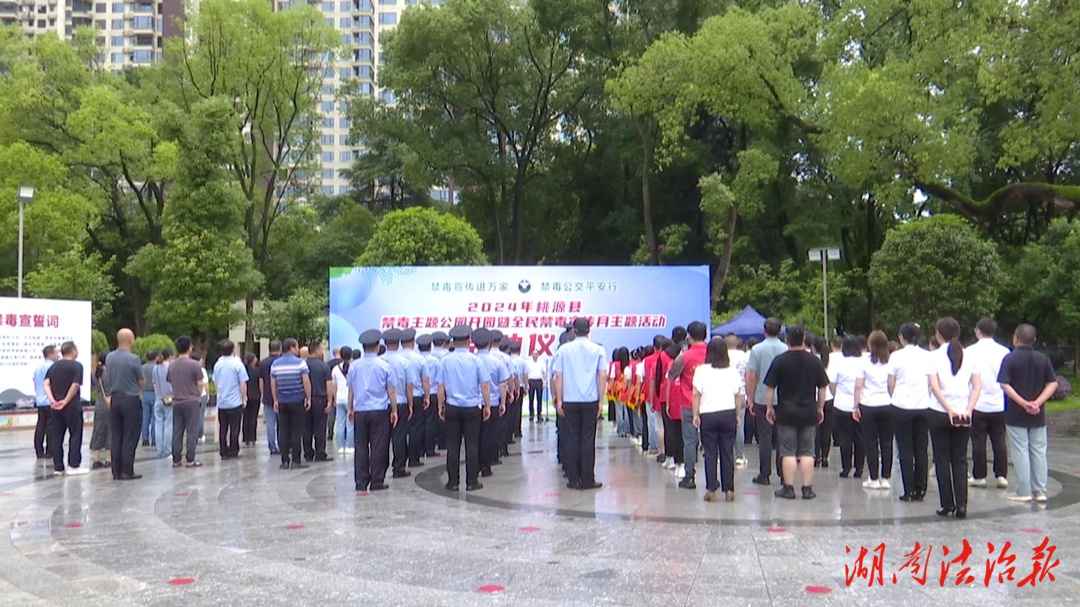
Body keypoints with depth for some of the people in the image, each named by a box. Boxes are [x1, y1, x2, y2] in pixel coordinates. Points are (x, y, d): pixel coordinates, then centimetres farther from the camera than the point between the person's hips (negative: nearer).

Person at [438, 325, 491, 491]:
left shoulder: (446, 360, -2)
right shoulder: (475, 360, -6)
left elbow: (441, 386, 0)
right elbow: (485, 385, -5)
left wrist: (440, 406, 11)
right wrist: (487, 406, 4)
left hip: (452, 407, 1)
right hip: (472, 408, -1)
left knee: (453, 445, 7)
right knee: (472, 445, 5)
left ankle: (453, 482, 10)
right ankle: (471, 482, 7)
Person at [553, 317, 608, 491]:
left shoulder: (564, 350, 3)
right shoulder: (598, 350, 2)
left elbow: (558, 376, 0)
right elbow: (603, 376, -3)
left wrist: (559, 400, 5)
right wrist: (601, 401, 2)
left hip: (570, 401, 0)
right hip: (590, 401, 0)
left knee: (572, 439, 6)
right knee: (588, 440, 4)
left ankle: (574, 480, 7)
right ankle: (587, 480, 6)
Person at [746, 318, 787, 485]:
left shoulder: (757, 350, -5)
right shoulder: (786, 349, 0)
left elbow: (751, 377, -7)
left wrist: (750, 399, 2)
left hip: (762, 400, -2)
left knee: (764, 437, 2)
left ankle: (764, 475, 4)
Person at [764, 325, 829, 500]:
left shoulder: (780, 361, -6)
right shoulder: (815, 361, 2)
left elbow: (770, 387, -4)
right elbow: (822, 388, 6)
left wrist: (769, 407, 6)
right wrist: (820, 408, 16)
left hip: (786, 413, -2)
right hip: (808, 413, 2)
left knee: (788, 452, 3)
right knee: (807, 452, 7)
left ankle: (788, 488, 5)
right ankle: (807, 488, 7)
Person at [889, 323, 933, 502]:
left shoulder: (896, 356, -6)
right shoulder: (927, 356, 2)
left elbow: (891, 385, -2)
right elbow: (932, 384, 5)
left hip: (902, 407, -3)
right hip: (923, 407, 3)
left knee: (905, 449, 3)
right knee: (921, 449, 8)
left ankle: (909, 491, 3)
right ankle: (920, 491, 11)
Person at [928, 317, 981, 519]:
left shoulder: (936, 356, -5)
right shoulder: (968, 356, 4)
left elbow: (934, 386, -14)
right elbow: (977, 385, -3)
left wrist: (949, 410, -14)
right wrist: (968, 410, -7)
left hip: (939, 413, -3)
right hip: (963, 415, 3)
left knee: (942, 460, 7)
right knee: (960, 460, 9)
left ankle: (947, 505, 9)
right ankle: (961, 505, 1)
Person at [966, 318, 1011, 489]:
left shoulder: (969, 351, -7)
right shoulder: (1004, 352, -1)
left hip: (978, 403, -2)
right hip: (999, 404, 2)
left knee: (978, 441, 5)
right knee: (999, 441, 9)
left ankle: (979, 476, 10)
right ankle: (1001, 476, 10)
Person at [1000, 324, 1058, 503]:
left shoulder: (1010, 359, -8)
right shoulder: (1043, 359, 4)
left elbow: (1005, 385, -16)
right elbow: (1053, 383, -1)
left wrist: (1024, 403, -15)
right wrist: (1037, 403, -9)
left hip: (1016, 414, -3)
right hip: (1038, 415, 3)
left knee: (1021, 451, 1)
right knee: (1038, 451, 10)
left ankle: (1024, 492, 3)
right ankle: (1040, 491, 11)